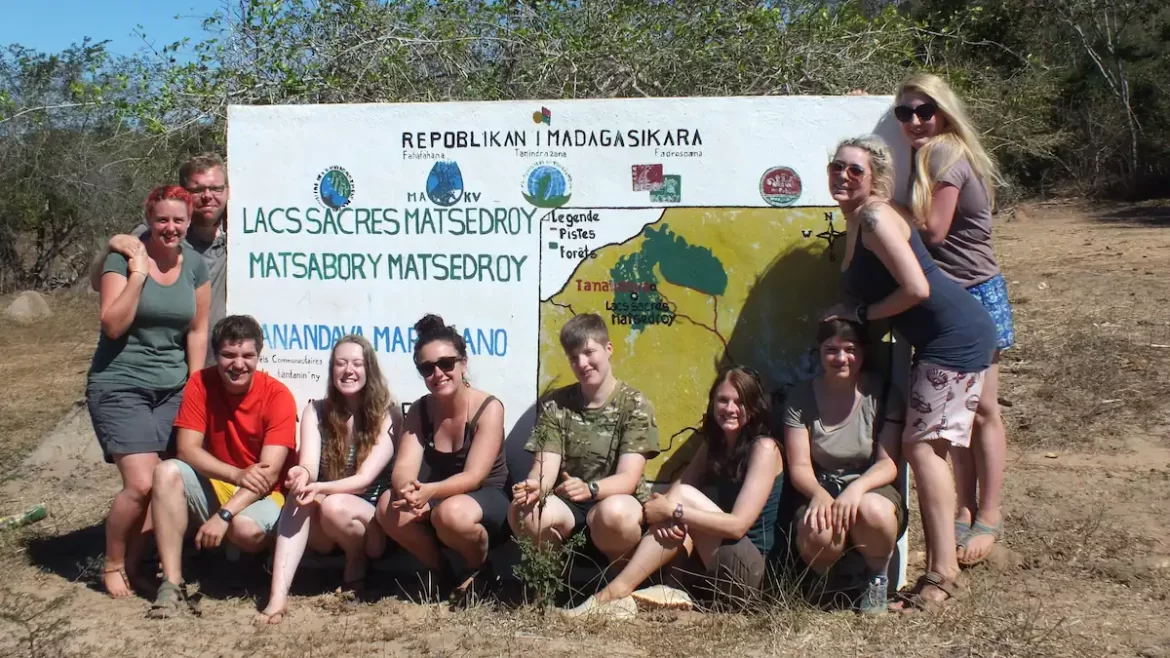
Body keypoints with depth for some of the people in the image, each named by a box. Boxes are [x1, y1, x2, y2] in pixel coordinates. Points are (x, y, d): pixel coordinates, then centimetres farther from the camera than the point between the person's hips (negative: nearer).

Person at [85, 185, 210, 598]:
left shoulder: (195, 265, 5)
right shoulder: (123, 258, -8)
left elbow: (198, 331, 9)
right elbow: (112, 325, -16)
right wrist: (138, 275, -20)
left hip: (172, 388, 5)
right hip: (120, 385, -4)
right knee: (141, 484, -15)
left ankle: (133, 564, 13)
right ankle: (112, 566, 8)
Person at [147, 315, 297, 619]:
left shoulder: (277, 395, -17)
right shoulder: (200, 383, -7)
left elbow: (269, 472, -23)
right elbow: (187, 449, -14)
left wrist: (223, 515, -34)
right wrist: (237, 475, -31)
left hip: (263, 494, -4)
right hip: (215, 485, 4)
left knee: (246, 528, -36)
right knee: (167, 472, -25)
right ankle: (172, 584, -25)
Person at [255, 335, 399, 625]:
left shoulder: (386, 415, -9)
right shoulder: (316, 411, 0)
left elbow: (365, 478, -19)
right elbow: (309, 466, -14)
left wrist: (321, 488, -37)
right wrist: (302, 474, -39)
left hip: (374, 520, -3)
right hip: (322, 531, 3)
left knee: (334, 507, -34)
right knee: (300, 494, -29)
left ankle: (357, 567, -3)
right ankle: (278, 595, -40)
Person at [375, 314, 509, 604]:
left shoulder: (488, 408, -17)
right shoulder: (419, 410, -3)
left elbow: (473, 477, -25)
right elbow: (403, 469, -14)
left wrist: (428, 492, -44)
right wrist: (408, 491, -39)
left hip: (488, 501, -4)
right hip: (438, 501, 5)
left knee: (452, 512, -38)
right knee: (389, 506, -25)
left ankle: (478, 570, -4)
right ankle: (443, 573, -3)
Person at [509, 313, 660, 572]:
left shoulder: (635, 405, -5)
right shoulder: (554, 405, 4)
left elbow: (628, 478, -14)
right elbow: (545, 467, -6)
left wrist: (589, 489, -36)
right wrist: (534, 488, -31)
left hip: (617, 502, -2)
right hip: (566, 504, 2)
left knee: (613, 513, -38)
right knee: (522, 512, -30)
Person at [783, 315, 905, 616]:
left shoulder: (883, 395, -2)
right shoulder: (801, 398, 0)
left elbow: (889, 463, -9)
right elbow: (799, 466, -5)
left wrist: (857, 488, -30)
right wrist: (819, 495, -28)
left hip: (872, 491, 0)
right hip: (821, 492, 1)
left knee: (871, 512, -39)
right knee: (818, 533, -36)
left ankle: (878, 577, -4)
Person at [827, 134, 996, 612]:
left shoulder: (875, 218, -17)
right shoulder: (856, 221, 11)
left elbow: (916, 288, -23)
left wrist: (863, 316, -12)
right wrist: (849, 315, 7)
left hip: (955, 339, -10)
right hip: (939, 341, 10)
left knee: (923, 446, -10)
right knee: (925, 448, 10)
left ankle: (942, 573, -6)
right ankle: (941, 566, 16)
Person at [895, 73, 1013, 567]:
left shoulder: (944, 154, -17)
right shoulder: (937, 154, 11)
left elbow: (932, 230, -20)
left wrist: (919, 168, -14)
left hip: (973, 295, -9)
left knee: (981, 410, 0)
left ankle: (989, 517, 9)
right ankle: (965, 510, 21)